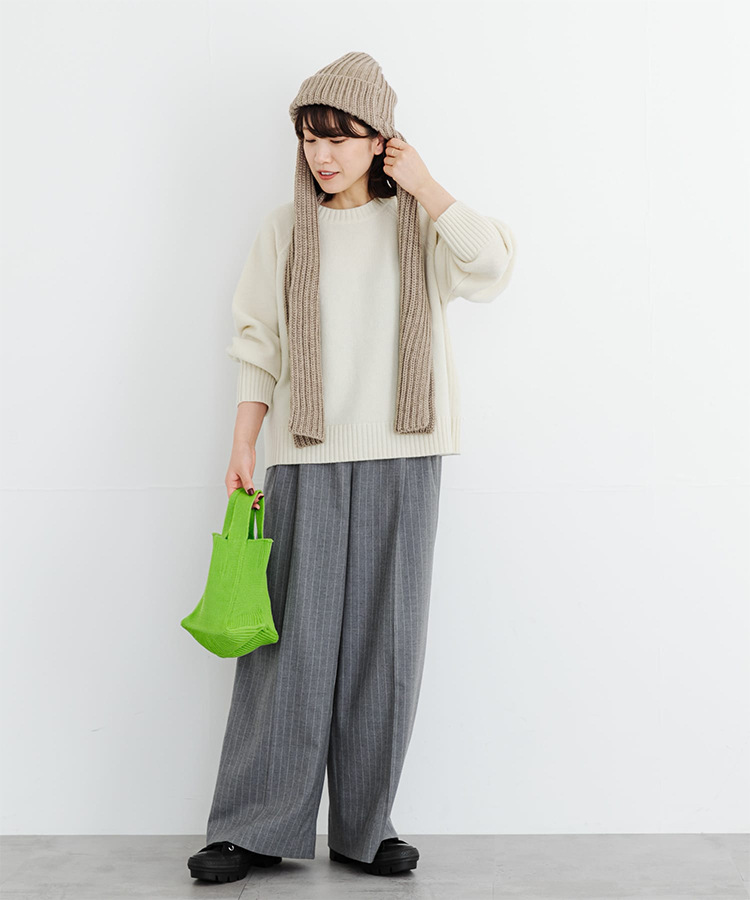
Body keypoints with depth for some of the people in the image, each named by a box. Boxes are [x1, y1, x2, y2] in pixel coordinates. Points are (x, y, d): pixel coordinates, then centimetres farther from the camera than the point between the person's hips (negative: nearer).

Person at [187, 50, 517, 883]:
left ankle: (364, 826, 14)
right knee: (292, 639, -2)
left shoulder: (417, 225, 8)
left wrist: (425, 188, -4)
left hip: (401, 461, 1)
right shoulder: (286, 230, 8)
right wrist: (243, 446, 1)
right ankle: (257, 829, 8)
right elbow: (258, 345, 8)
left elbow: (491, 268, -10)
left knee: (384, 642, 3)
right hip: (307, 461, 0)